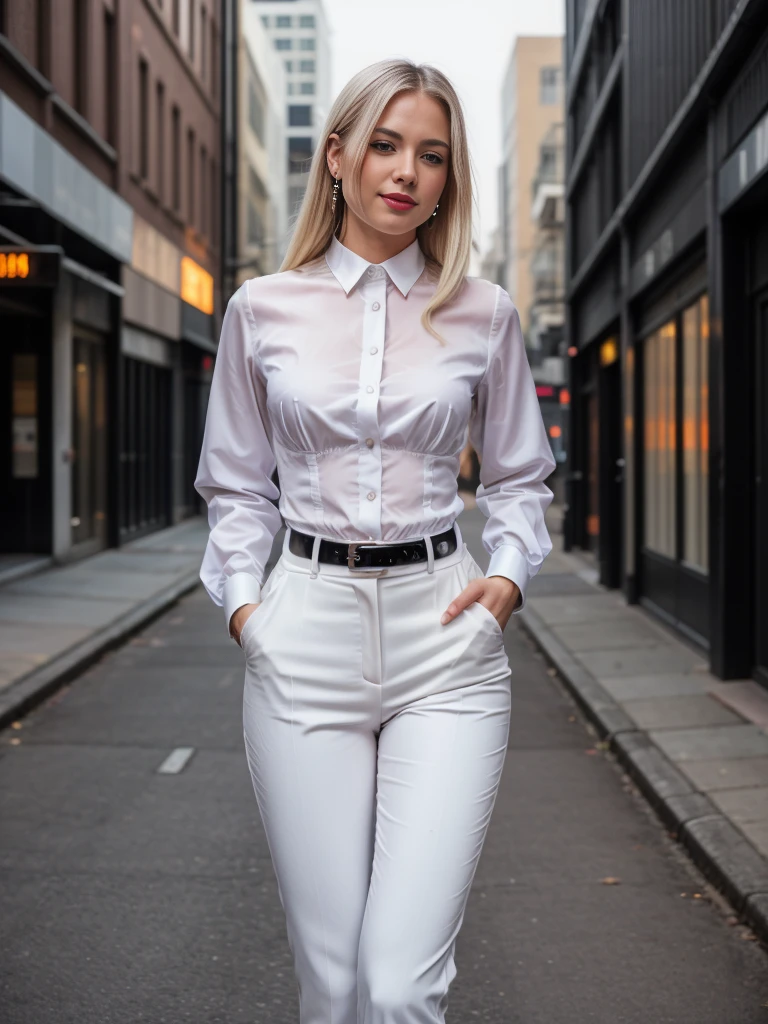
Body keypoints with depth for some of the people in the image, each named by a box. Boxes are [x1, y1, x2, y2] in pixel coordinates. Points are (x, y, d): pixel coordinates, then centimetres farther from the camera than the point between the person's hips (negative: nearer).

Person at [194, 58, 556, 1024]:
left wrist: (507, 574, 0)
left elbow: (518, 474, 17)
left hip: (443, 633, 0)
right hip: (306, 631, 1)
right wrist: (243, 602, 0)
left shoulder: (483, 314, 6)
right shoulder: (263, 309, 7)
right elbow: (235, 484, 14)